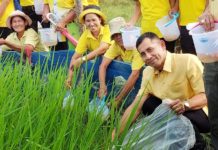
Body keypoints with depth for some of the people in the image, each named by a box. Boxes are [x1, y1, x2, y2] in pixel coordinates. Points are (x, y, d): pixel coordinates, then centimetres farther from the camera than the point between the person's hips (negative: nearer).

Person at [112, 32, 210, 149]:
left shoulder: (188, 61, -23)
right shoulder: (148, 72, -1)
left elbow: (206, 96, -23)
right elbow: (136, 107, -1)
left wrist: (185, 104, -42)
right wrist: (116, 134, -7)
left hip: (200, 112, -6)